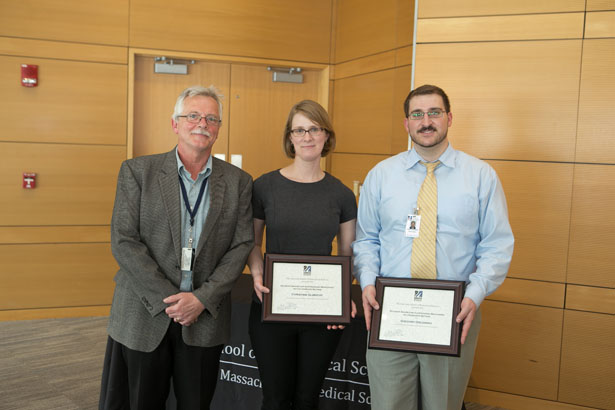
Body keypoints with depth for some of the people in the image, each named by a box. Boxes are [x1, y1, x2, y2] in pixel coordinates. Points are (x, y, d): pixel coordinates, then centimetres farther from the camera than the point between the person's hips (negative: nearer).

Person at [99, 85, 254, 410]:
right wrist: (168, 299, -13)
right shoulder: (137, 171, -2)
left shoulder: (238, 181, 3)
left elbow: (242, 245, -1)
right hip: (143, 316, -1)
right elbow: (123, 242, -8)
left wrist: (202, 298, -12)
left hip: (205, 319, 1)